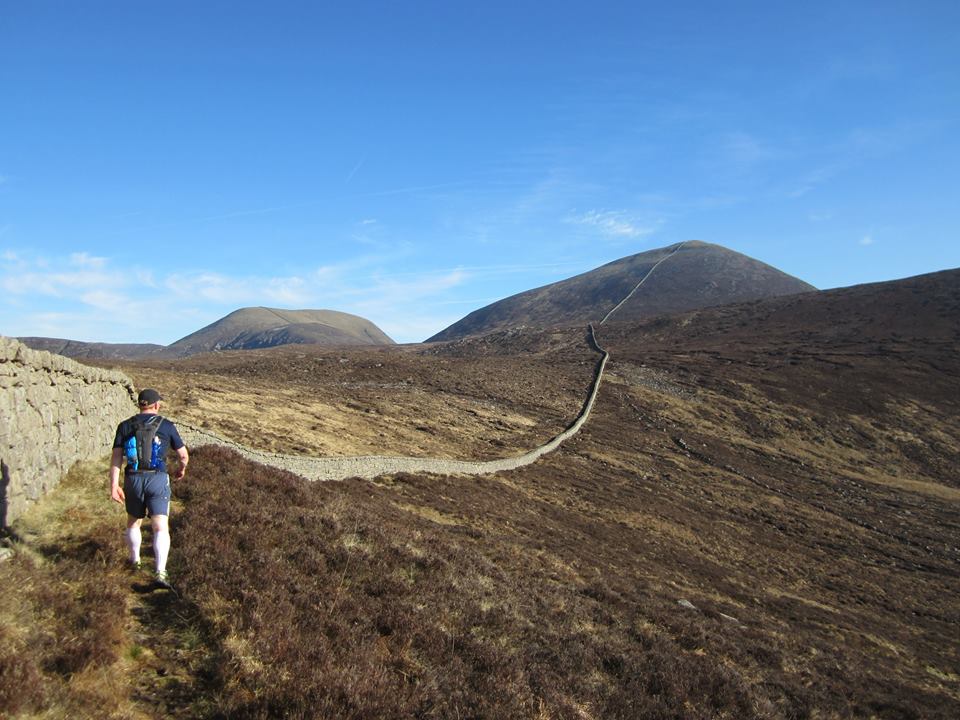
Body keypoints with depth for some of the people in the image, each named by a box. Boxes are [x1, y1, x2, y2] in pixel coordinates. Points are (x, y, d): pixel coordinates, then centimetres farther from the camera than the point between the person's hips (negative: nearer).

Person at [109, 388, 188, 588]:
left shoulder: (125, 426, 5)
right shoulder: (166, 425, 1)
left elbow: (116, 457, -4)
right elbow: (183, 454, 6)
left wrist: (114, 486, -6)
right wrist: (182, 469, 27)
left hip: (133, 480, 3)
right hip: (157, 480, -3)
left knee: (133, 521, 27)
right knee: (161, 528, -6)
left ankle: (135, 560, 44)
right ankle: (161, 573, -20)